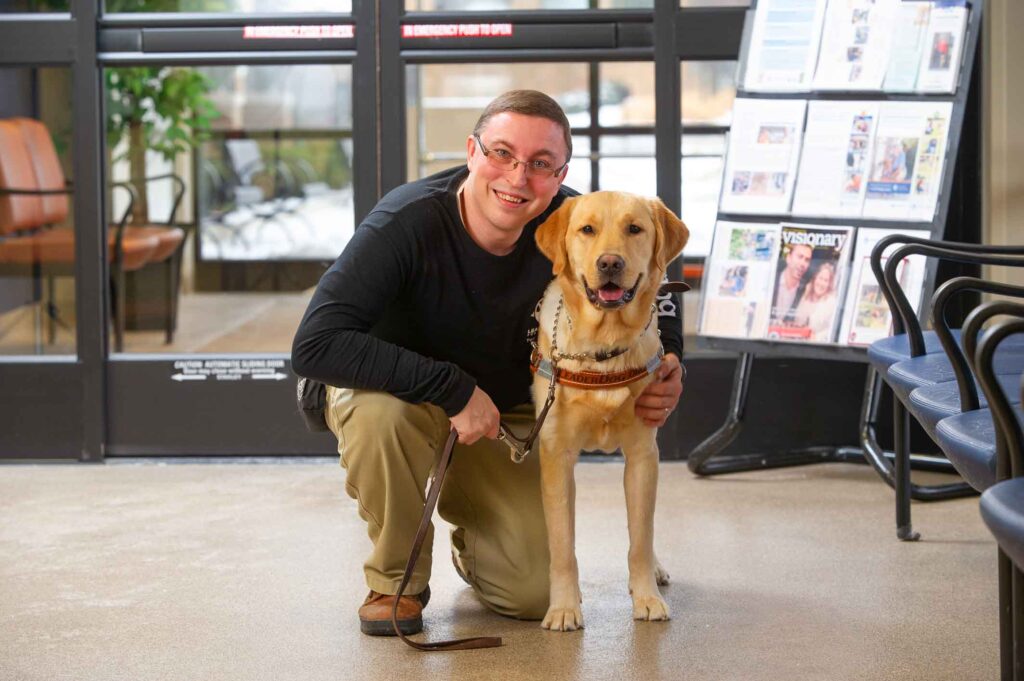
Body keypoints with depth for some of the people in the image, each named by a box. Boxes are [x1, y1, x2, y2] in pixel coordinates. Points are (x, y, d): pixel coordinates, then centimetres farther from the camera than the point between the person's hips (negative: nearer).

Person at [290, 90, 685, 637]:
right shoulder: (408, 221, -30)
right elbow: (314, 346, -39)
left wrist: (668, 361, -16)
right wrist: (453, 388, -39)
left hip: (507, 419, 3)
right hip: (400, 396, -3)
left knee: (534, 595, -13)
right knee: (379, 412, -40)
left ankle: (473, 540, 26)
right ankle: (396, 579, -12)